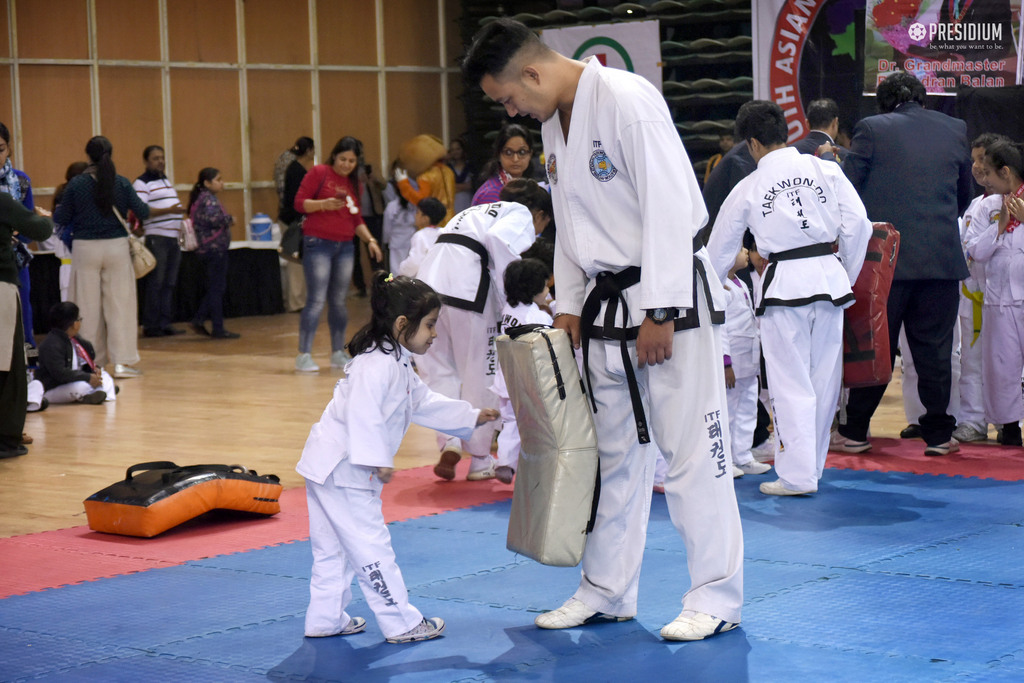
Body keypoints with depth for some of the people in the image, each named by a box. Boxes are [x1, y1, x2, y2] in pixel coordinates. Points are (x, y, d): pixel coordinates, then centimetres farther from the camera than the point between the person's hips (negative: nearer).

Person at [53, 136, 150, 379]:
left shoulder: (76, 184, -6)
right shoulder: (121, 183, -5)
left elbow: (61, 218, -2)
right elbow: (143, 212, -2)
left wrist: (56, 211, 20)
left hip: (85, 249, 0)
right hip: (117, 247, 0)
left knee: (88, 306, 8)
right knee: (119, 304, 5)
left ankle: (92, 362, 12)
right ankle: (121, 362, 2)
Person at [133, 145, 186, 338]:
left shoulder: (167, 181, 20)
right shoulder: (142, 183, -6)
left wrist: (181, 225, 16)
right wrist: (168, 210, -24)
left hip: (173, 238, 8)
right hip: (157, 237, -8)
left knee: (169, 284, 7)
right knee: (155, 283, -7)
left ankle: (165, 323, 10)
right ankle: (150, 326, -3)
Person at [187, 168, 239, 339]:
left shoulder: (200, 198, 15)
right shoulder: (209, 199, -13)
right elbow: (214, 218, -28)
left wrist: (226, 222, 8)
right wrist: (230, 219, -11)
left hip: (207, 248, 10)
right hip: (216, 247, -10)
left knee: (214, 289, 15)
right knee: (217, 289, -4)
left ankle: (198, 320, 12)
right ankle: (218, 329, 0)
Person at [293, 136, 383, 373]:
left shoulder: (353, 183, 16)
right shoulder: (319, 173, -1)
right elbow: (299, 203, -4)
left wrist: (370, 239, 7)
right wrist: (324, 204, -19)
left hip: (345, 246, 6)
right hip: (318, 244, -6)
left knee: (339, 301, 7)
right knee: (316, 300, -11)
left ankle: (338, 353, 15)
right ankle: (303, 356, -9)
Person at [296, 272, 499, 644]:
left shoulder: (398, 365, 15)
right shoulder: (377, 365, -20)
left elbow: (423, 402, 25)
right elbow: (363, 413, -28)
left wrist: (471, 416, 26)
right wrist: (377, 460, -29)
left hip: (330, 467, 11)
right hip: (343, 469, -11)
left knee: (333, 548, 17)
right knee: (370, 547, -4)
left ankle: (325, 619, 26)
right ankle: (401, 623, 1)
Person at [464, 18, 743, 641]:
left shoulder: (627, 100, -18)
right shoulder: (556, 123, 11)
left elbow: (670, 206, -21)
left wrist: (659, 313, -21)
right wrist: (569, 306, 13)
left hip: (668, 298, -9)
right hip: (605, 304, 9)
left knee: (691, 449, -4)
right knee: (613, 454, 15)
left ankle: (717, 598, 6)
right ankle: (607, 591, 26)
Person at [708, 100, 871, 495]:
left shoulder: (747, 188, 3)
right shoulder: (827, 170, 5)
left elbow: (720, 252, 13)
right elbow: (857, 226, 1)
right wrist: (847, 278, 14)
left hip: (784, 285, -3)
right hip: (829, 277, 3)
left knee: (791, 382, 1)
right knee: (824, 379, 11)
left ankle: (797, 475, -1)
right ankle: (812, 467, 22)